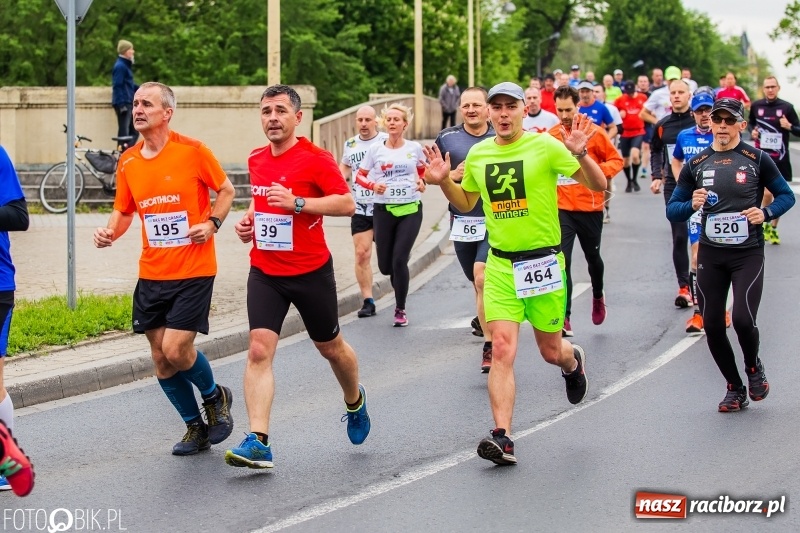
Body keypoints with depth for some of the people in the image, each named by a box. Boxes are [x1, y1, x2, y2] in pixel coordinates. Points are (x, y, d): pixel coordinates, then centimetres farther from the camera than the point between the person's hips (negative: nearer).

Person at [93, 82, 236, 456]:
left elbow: (226, 190, 4)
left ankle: (215, 396, 17)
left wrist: (212, 223, -12)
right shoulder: (127, 163, 5)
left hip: (193, 271, -5)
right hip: (151, 274, 5)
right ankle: (195, 427, 25)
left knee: (176, 350, -14)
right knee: (161, 360, 6)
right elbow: (123, 211, 16)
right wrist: (109, 232, -5)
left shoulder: (192, 151, -9)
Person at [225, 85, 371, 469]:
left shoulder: (316, 159, -11)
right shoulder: (256, 160, 8)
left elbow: (347, 204, -18)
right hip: (265, 272, 4)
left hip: (311, 271, -4)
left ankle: (355, 401, 47)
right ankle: (258, 442, -19)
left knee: (329, 347, 15)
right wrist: (250, 218, 6)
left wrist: (297, 202, -26)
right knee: (259, 350, -13)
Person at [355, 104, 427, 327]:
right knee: (385, 265, 3)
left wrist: (422, 182, -1)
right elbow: (360, 176, 6)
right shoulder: (375, 149, 0)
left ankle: (400, 309, 2)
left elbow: (423, 171, 19)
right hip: (384, 210, 1)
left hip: (410, 210, -1)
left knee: (399, 260, -12)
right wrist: (373, 185, -13)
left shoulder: (414, 148, 2)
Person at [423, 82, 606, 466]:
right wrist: (443, 182, 3)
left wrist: (580, 154, -26)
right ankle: (502, 438, -15)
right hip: (500, 264, 2)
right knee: (502, 350, -12)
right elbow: (466, 203, 22)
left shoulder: (545, 146, -7)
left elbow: (598, 185, -8)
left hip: (543, 261, -2)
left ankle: (573, 362, 49)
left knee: (551, 351, 10)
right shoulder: (477, 154, 6)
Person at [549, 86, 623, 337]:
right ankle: (564, 318, -11)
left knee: (592, 256, 19)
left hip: (590, 207, 0)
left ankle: (598, 296, 49)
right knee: (562, 261, -12)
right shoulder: (550, 136, -1)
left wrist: (598, 171, -19)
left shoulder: (593, 133, -7)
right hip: (562, 209, 0)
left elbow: (616, 160, -1)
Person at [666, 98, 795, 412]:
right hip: (710, 254, 3)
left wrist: (766, 213, -13)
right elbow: (672, 210, 7)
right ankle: (735, 389, 21)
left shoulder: (757, 160, -2)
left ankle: (753, 367, 16)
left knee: (743, 319, -16)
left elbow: (786, 195, 6)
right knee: (712, 325, 2)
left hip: (748, 253, -3)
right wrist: (692, 205, -15)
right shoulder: (696, 164, 5)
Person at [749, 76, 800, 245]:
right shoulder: (756, 106, -1)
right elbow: (750, 122, 18)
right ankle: (766, 223, 10)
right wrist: (752, 131, -3)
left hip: (781, 158, 1)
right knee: (767, 193, -13)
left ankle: (773, 227, 27)